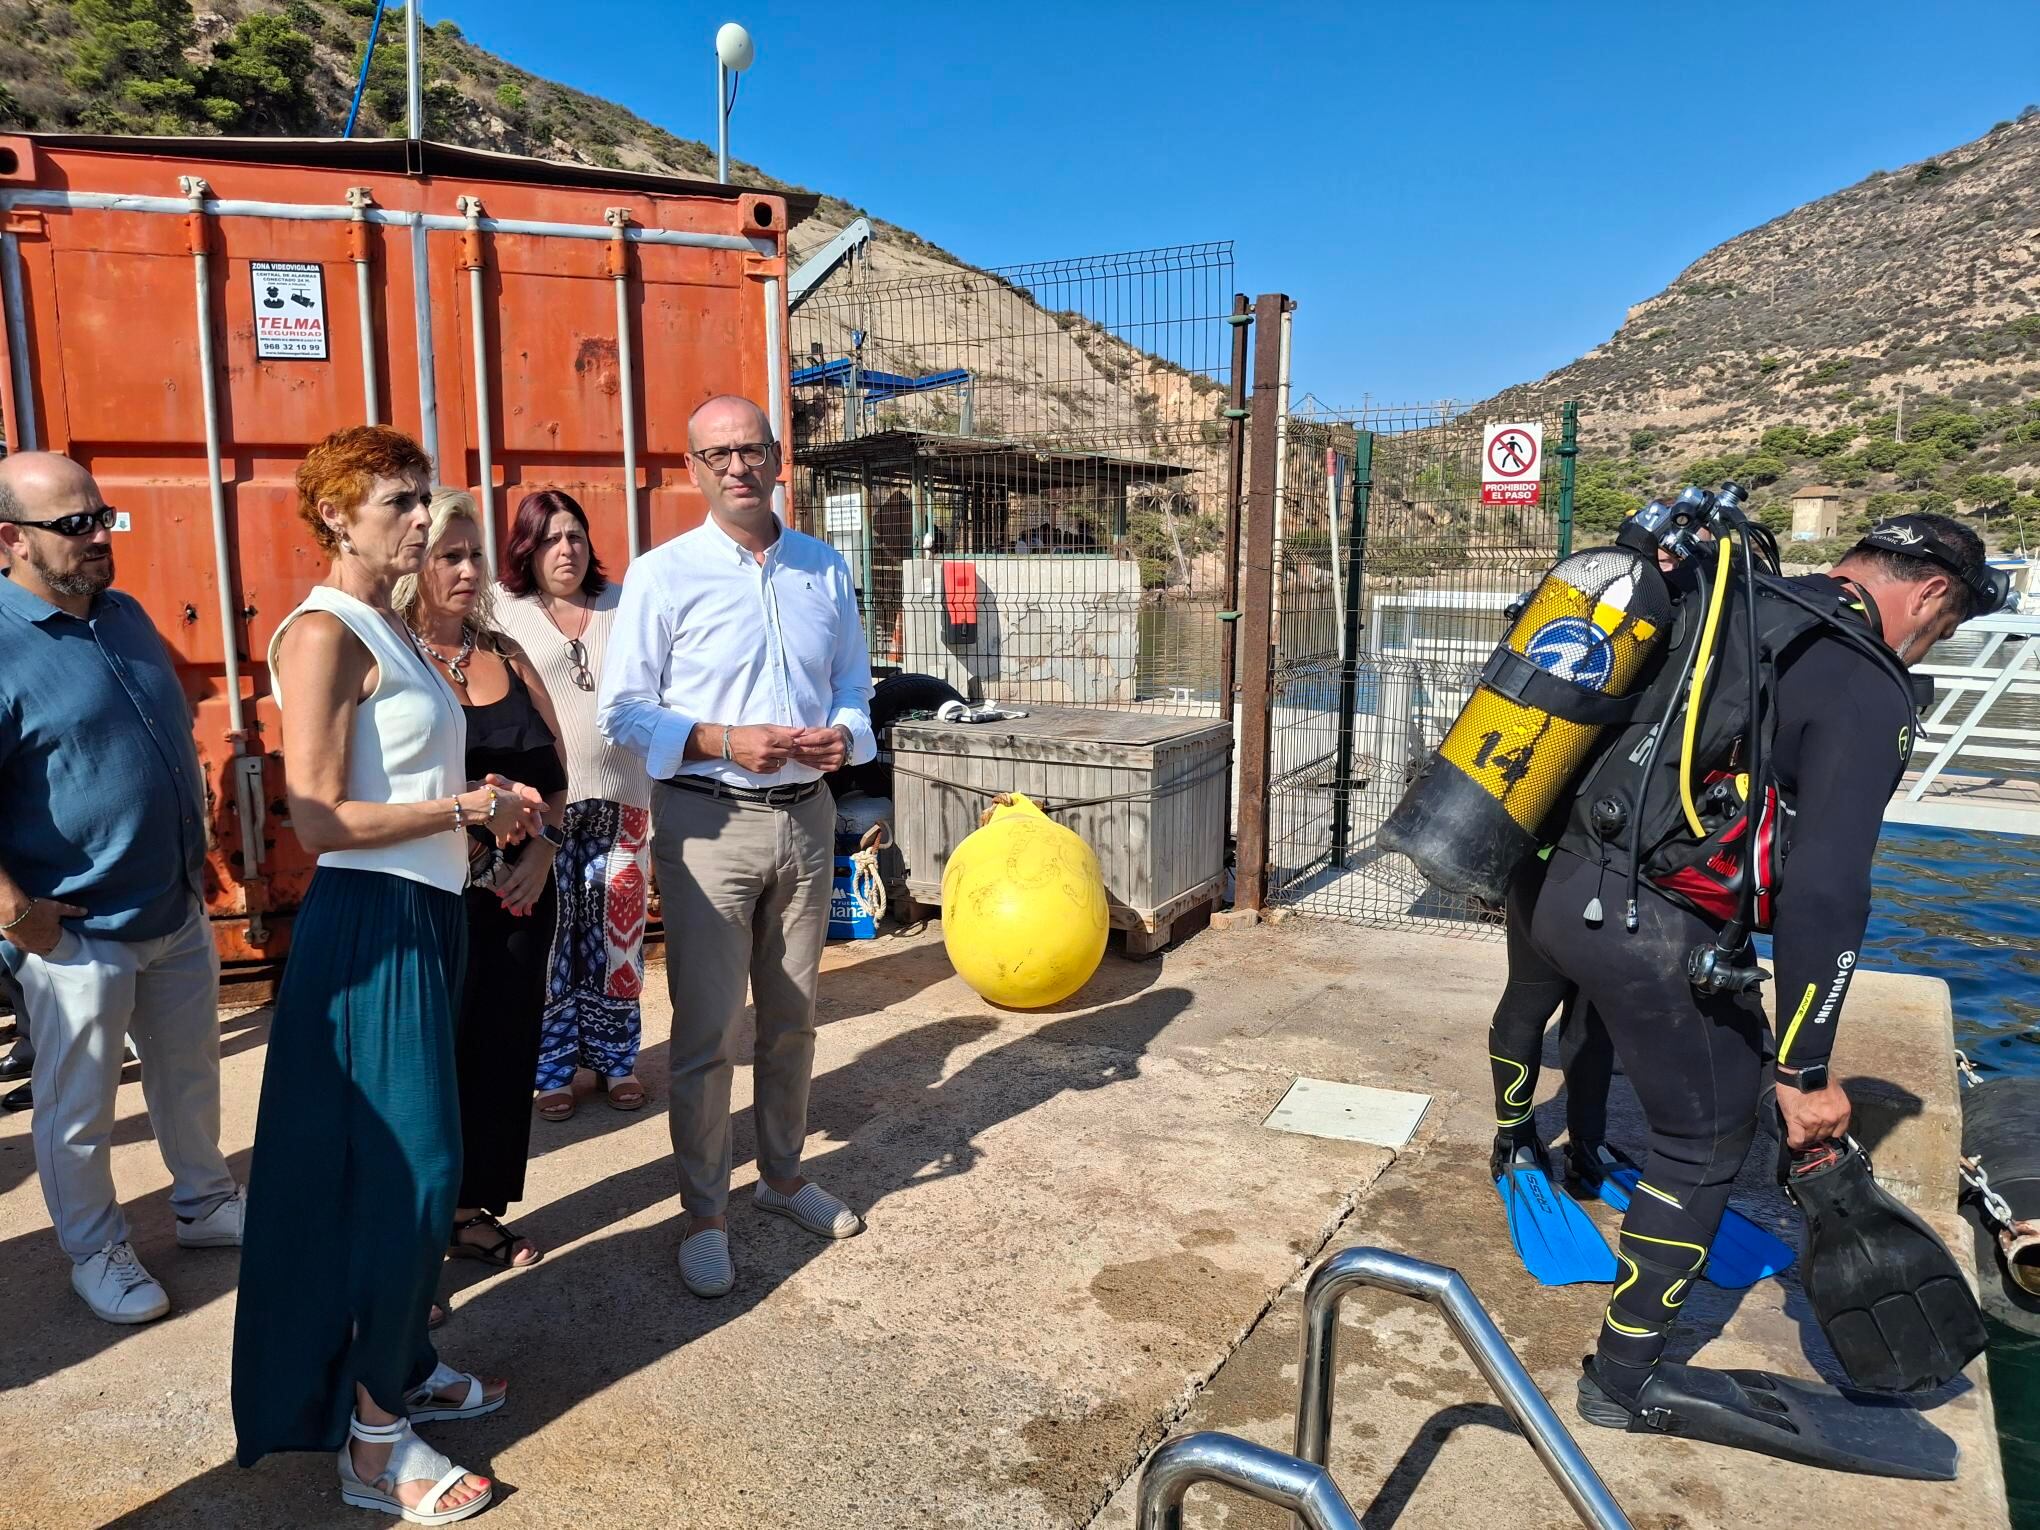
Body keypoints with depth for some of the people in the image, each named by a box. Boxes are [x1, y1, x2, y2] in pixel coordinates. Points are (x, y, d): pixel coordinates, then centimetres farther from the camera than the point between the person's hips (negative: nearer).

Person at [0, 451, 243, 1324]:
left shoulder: (125, 615, 4)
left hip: (179, 913, 7)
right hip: (76, 934, -7)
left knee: (190, 1077, 21)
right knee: (79, 1112, 11)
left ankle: (206, 1205, 39)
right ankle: (97, 1257, 30)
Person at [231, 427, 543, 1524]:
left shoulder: (388, 631, 14)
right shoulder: (325, 633, -15)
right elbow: (320, 819, -20)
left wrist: (490, 807, 7)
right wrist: (466, 809, -14)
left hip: (422, 915, 9)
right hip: (370, 924, -9)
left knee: (414, 1167, 17)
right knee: (404, 1169, -3)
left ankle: (403, 1367, 34)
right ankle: (374, 1441, 11)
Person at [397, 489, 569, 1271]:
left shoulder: (505, 653, 9)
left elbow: (553, 767, 10)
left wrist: (543, 848, -3)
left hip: (520, 889, 5)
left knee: (505, 1050, 12)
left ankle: (474, 1212, 28)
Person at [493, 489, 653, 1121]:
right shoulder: (505, 615, 3)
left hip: (621, 799, 2)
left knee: (616, 934, 7)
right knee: (547, 939, 3)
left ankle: (613, 1058, 22)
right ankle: (557, 1066, 18)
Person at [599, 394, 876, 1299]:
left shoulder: (825, 569, 7)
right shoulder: (663, 574, -5)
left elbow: (855, 688, 13)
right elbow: (622, 713, -6)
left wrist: (842, 735, -9)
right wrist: (724, 741, -20)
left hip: (807, 816, 4)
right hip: (708, 821, -4)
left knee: (793, 1018, 16)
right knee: (706, 1030, 1)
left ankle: (782, 1178, 35)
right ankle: (704, 1216, 18)